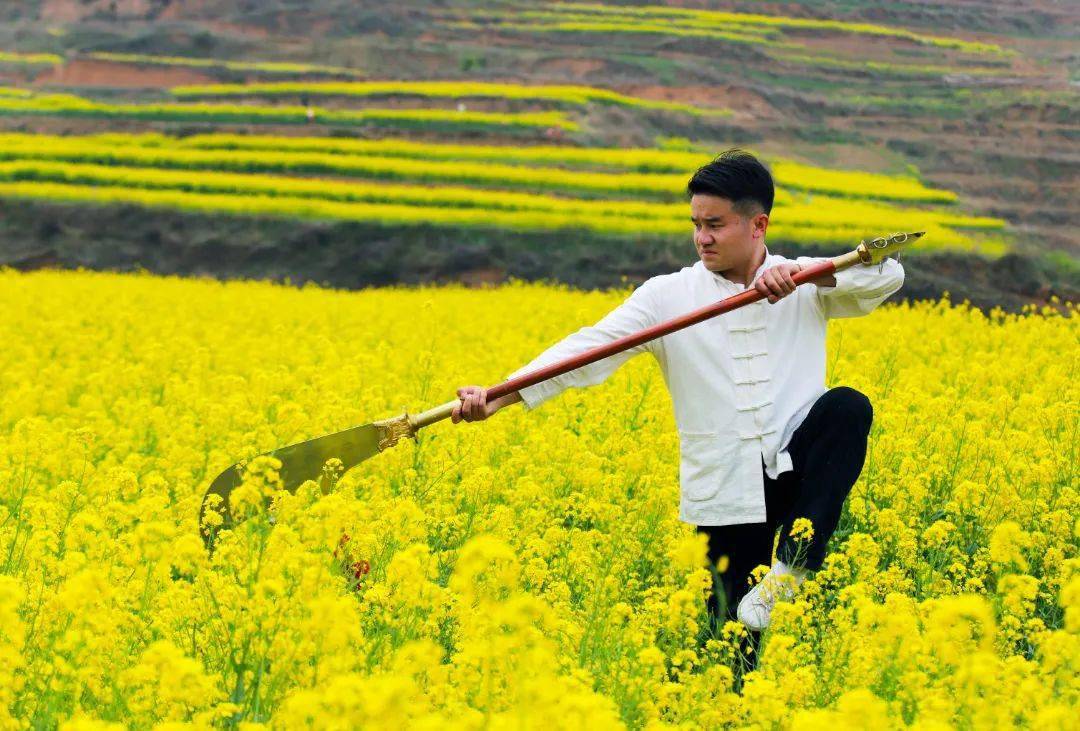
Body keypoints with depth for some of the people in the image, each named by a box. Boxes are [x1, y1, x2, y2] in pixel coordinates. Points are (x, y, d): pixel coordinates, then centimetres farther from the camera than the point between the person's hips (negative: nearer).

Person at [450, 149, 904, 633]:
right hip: (723, 497, 1)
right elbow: (591, 346, -10)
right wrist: (498, 398, -22)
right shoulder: (668, 295, 0)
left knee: (848, 407, -29)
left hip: (796, 473, 0)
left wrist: (809, 273, -27)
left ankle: (792, 565, -24)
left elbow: (888, 275, -11)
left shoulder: (806, 288, 2)